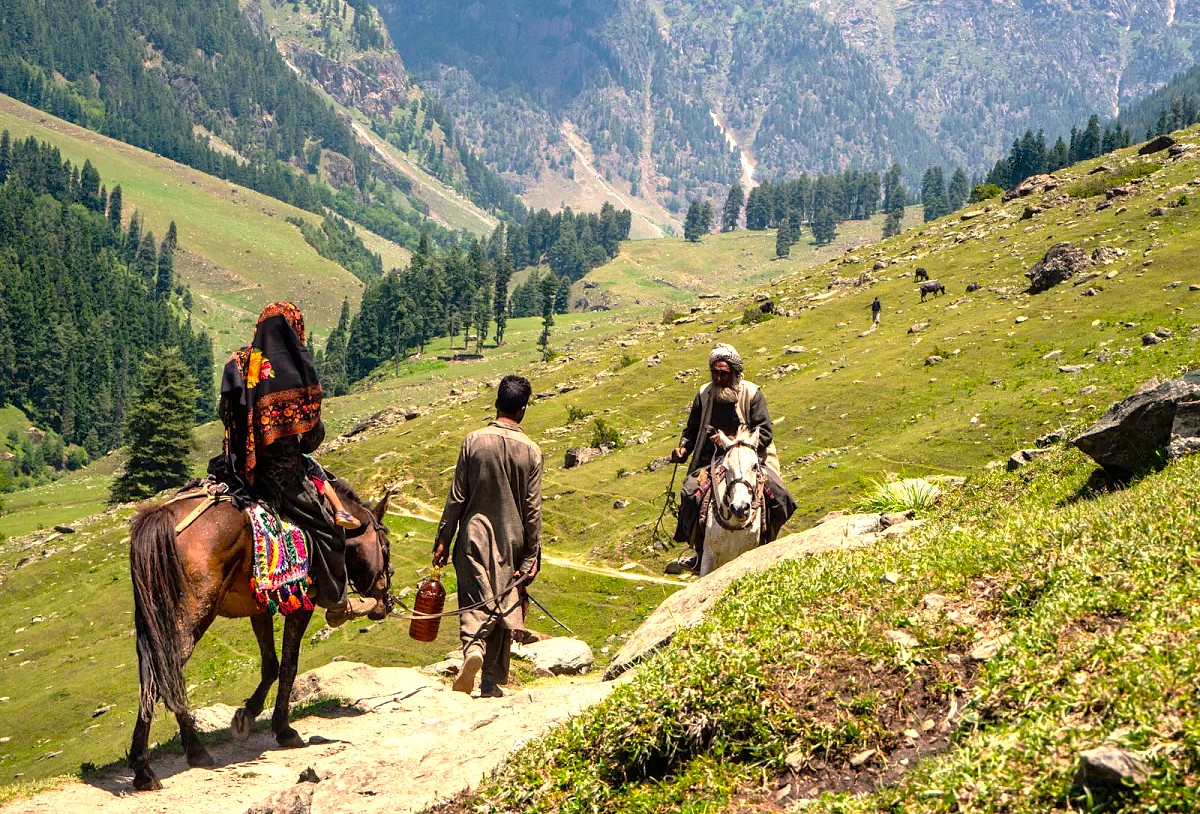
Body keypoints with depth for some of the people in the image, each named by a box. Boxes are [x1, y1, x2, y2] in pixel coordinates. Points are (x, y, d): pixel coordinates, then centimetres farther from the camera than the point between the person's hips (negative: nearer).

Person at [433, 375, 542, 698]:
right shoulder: (531, 450, -6)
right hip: (511, 541, 0)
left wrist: (442, 540, 5)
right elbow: (532, 509, -5)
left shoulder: (473, 441, -6)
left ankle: (473, 648, -26)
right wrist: (532, 556, 1)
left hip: (474, 537, 0)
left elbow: (456, 497, -3)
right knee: (504, 605, 9)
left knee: (474, 600, 4)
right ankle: (492, 681, 12)